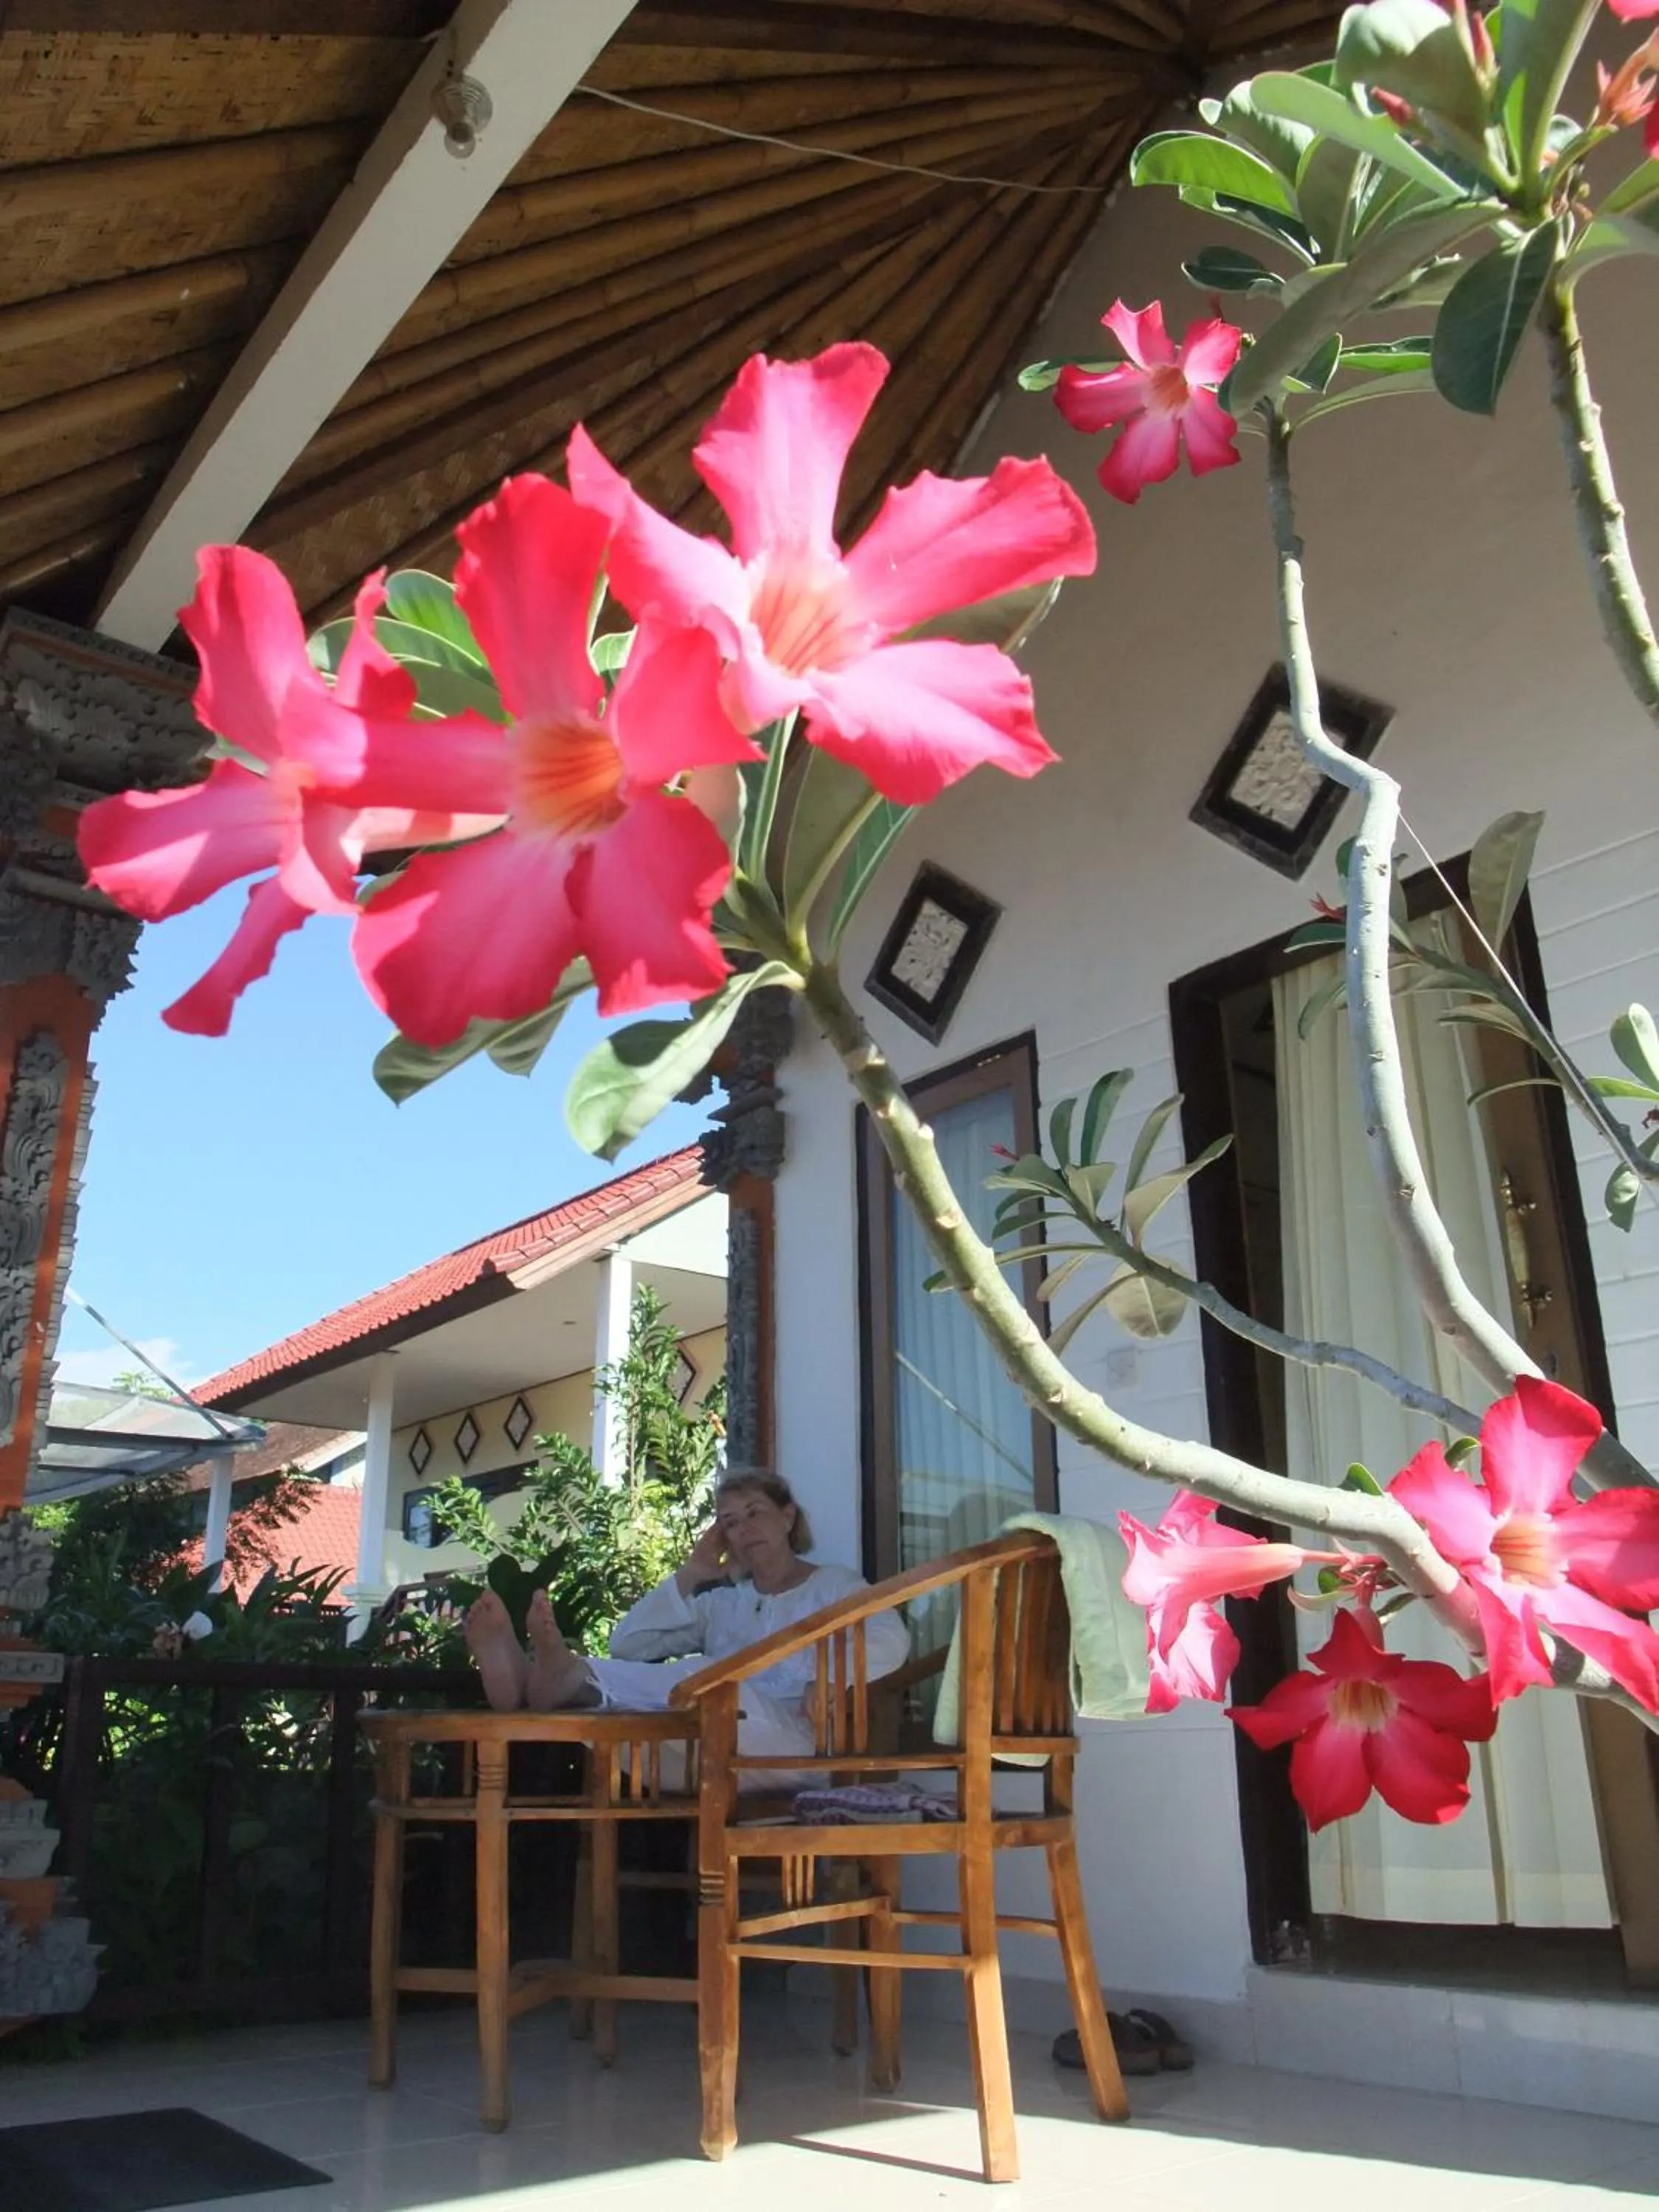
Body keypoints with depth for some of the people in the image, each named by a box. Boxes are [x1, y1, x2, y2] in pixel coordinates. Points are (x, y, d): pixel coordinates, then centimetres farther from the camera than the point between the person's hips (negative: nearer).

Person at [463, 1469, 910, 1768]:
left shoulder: (835, 1585, 18)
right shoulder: (720, 1600, 30)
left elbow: (890, 1643, -5)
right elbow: (627, 1645, 19)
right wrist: (689, 1575, 13)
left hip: (792, 1741, -4)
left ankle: (569, 1678, -56)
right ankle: (528, 1678, -53)